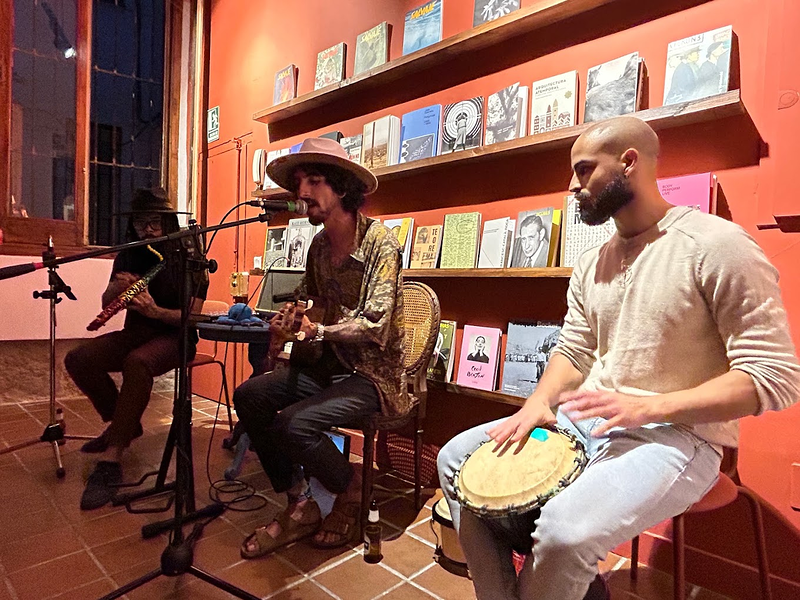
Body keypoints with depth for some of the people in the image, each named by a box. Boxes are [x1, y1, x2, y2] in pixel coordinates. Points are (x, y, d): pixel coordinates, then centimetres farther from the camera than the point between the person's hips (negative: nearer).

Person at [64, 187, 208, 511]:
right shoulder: (128, 256, 9)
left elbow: (192, 316, -12)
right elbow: (106, 303, 8)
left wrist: (155, 311, -29)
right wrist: (117, 288, -15)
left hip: (174, 336, -6)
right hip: (135, 333, 6)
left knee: (137, 362, -38)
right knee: (77, 359, -19)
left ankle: (111, 460, -32)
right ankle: (122, 424, 2)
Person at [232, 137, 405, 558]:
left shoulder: (380, 242, -15)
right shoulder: (319, 245, 8)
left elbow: (375, 325, -22)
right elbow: (309, 303, 18)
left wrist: (319, 331, -31)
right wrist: (289, 319, -3)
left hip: (374, 374, -7)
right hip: (330, 365, 8)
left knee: (294, 422, -26)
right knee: (249, 396, -7)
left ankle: (351, 495, 6)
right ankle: (298, 507, 5)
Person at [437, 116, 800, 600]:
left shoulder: (716, 244, -13)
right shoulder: (591, 264, 9)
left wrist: (646, 407, -25)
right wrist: (539, 402, -8)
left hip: (677, 436, -6)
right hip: (587, 422, 7)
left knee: (565, 530, -33)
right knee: (457, 458, 0)